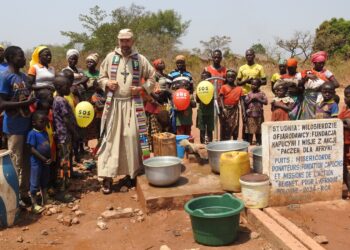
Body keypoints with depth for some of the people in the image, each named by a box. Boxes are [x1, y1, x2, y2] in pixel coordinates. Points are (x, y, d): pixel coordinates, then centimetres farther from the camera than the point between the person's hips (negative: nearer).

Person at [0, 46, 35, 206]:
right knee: (16, 164, 2)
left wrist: (33, 99, 4)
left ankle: (25, 193, 27)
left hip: (27, 125, 7)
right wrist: (25, 103, -20)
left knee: (26, 162, 14)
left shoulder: (24, 76, 12)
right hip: (14, 127, -7)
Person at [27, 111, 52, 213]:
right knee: (35, 184, 0)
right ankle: (34, 205, 8)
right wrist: (43, 159, -18)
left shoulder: (45, 132, 8)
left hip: (46, 162, 8)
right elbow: (32, 149, -18)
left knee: (44, 182, 17)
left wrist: (50, 158, -3)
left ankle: (45, 202, 28)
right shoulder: (32, 133, -15)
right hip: (36, 162, -8)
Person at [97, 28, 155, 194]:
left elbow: (152, 78, 10)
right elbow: (101, 76, 15)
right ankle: (107, 177, 0)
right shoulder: (110, 57, 7)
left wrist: (142, 88, -6)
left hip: (132, 104, 0)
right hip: (114, 103, 0)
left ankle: (131, 174, 15)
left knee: (132, 138, 1)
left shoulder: (140, 59, 4)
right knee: (110, 138, -3)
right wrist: (107, 83, -6)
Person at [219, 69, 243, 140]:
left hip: (235, 110, 2)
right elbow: (221, 98, -6)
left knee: (235, 127, 6)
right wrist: (223, 109, -18)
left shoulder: (239, 88, 5)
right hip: (226, 109, -2)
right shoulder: (224, 87, -1)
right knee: (225, 127, 2)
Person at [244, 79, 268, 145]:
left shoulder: (261, 93, 1)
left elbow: (265, 102, -6)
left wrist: (258, 99, -13)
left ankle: (258, 142, 15)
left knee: (258, 130, 6)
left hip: (259, 114, -1)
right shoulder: (249, 94, 5)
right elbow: (245, 102, 1)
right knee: (250, 130, 1)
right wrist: (251, 99, -13)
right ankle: (250, 143, 9)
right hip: (250, 114, 1)